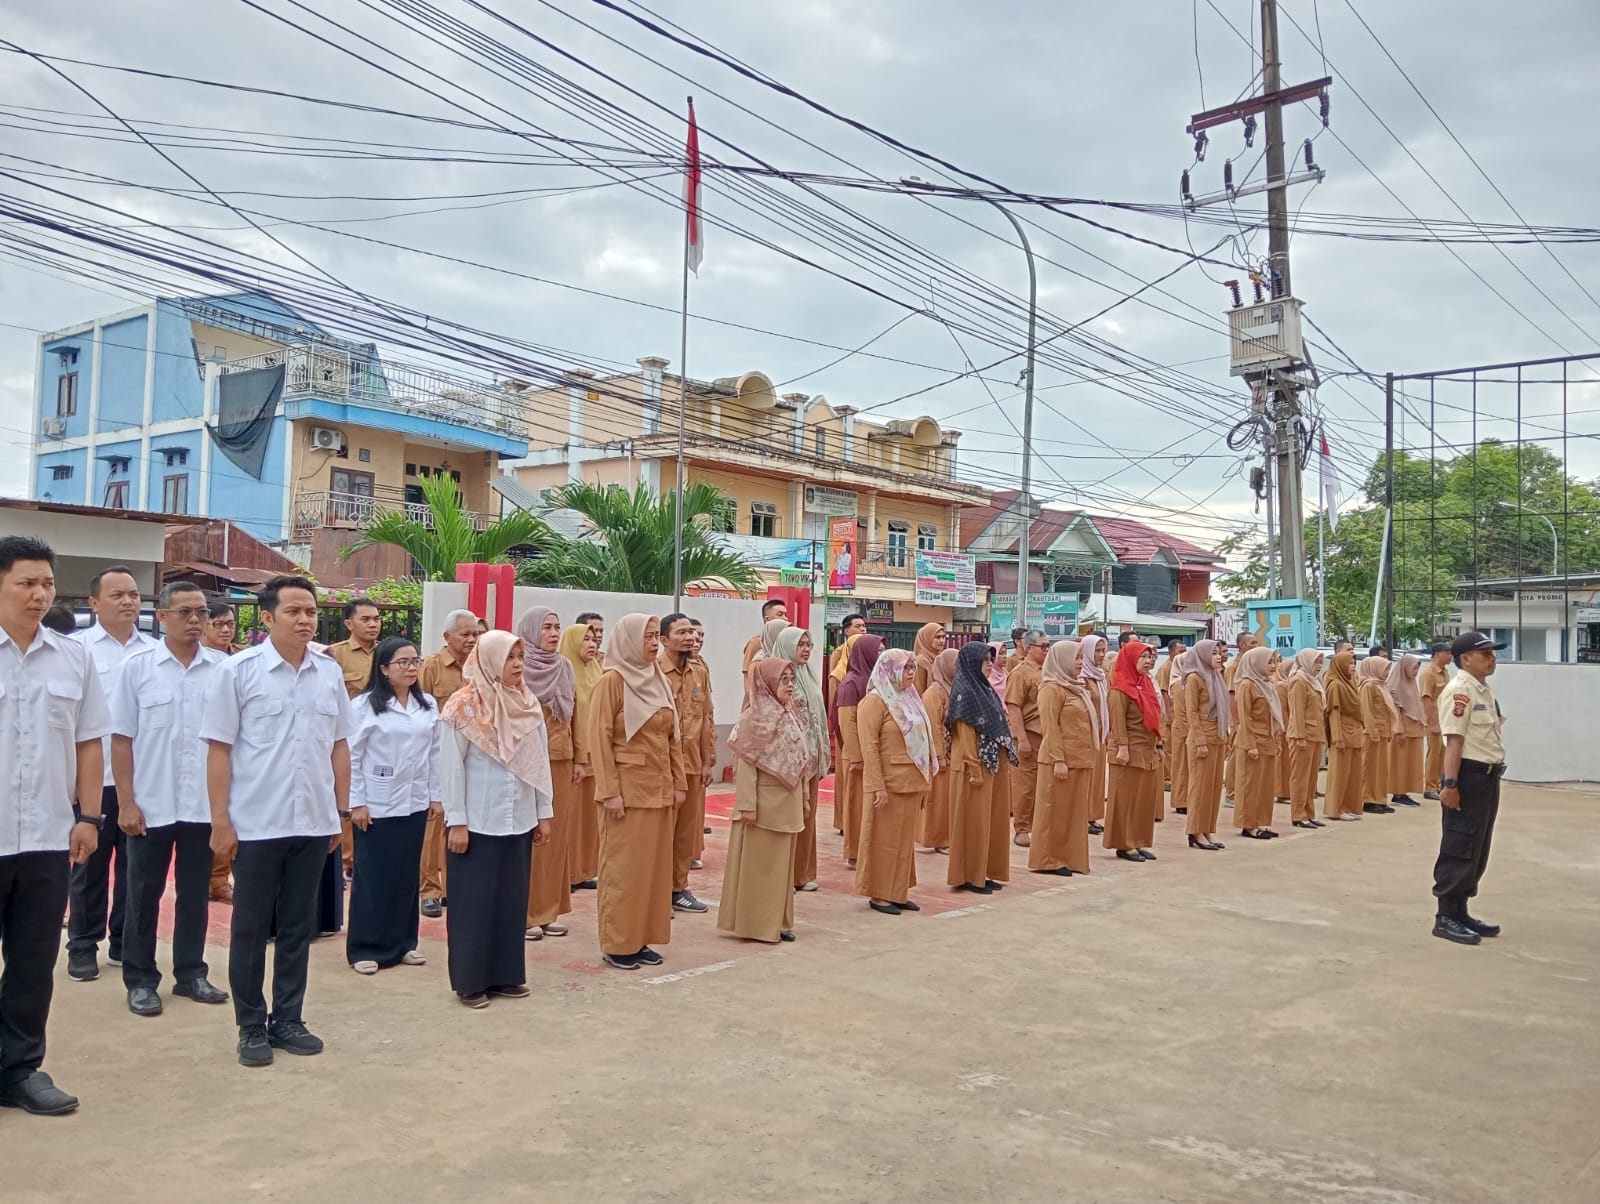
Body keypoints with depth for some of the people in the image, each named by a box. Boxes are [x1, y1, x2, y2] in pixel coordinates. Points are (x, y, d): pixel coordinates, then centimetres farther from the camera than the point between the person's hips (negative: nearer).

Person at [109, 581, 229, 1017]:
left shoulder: (224, 668, -2)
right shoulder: (137, 667, -4)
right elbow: (121, 739, -2)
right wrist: (126, 802, -6)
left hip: (205, 804, 1)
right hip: (151, 804, -1)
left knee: (195, 893, 12)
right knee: (144, 895, 9)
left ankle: (191, 972, 25)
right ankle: (140, 980, 21)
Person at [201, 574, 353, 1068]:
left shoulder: (330, 673, 4)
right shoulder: (238, 671, -7)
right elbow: (219, 749, -6)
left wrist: (342, 810, 11)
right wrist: (220, 819, -9)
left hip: (313, 822, 3)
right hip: (256, 823, -3)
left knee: (298, 927, 13)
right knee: (250, 929, 9)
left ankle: (287, 1020, 26)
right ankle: (252, 1028, 22)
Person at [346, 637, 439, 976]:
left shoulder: (427, 705, 7)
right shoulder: (365, 705, -8)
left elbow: (434, 753, 10)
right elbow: (352, 756, -8)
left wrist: (436, 795, 8)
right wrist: (357, 802, -11)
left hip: (414, 803, 5)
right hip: (377, 804, -5)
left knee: (407, 875, 11)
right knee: (372, 877, 2)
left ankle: (403, 943, 21)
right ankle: (365, 948, 12)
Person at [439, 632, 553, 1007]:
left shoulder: (528, 704, 6)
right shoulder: (464, 706, -11)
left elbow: (541, 761, 8)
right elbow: (451, 767, -11)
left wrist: (544, 813, 8)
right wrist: (456, 821, -12)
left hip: (519, 820, 6)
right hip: (478, 821, -5)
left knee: (512, 898, 12)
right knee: (474, 900, 3)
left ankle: (506, 974, 23)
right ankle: (470, 980, 14)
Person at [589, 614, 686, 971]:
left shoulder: (659, 680, 11)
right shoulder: (612, 680, -10)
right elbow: (599, 738, -13)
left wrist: (679, 782, 9)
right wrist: (609, 791, -17)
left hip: (659, 788, 7)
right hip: (627, 787, -7)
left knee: (654, 862, 10)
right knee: (622, 865, 0)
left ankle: (641, 938, 19)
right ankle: (616, 944, 9)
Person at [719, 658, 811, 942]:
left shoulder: (791, 716, 11)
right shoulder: (753, 718, -13)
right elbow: (746, 765, -16)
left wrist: (804, 799, 14)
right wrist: (747, 805, -20)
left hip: (787, 804, 8)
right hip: (764, 804, -8)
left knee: (782, 863, 12)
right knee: (759, 865, 1)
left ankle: (777, 921, 21)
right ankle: (755, 923, 9)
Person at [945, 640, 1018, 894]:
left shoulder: (983, 689, 13)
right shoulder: (964, 692, -14)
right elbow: (965, 735, -18)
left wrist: (1004, 761, 14)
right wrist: (975, 770, -20)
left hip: (993, 765, 9)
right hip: (975, 766, -9)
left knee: (990, 820, 11)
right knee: (974, 821, -3)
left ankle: (983, 874, 19)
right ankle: (969, 877, 5)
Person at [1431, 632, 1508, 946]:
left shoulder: (1485, 690, 15)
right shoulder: (1460, 691, -16)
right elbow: (1454, 741, -21)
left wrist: (1491, 778, 20)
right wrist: (1450, 784, -24)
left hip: (1488, 777, 10)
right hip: (1469, 776, -10)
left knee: (1477, 852, 15)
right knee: (1459, 851, -5)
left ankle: (1460, 912, 23)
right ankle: (1446, 917, 2)